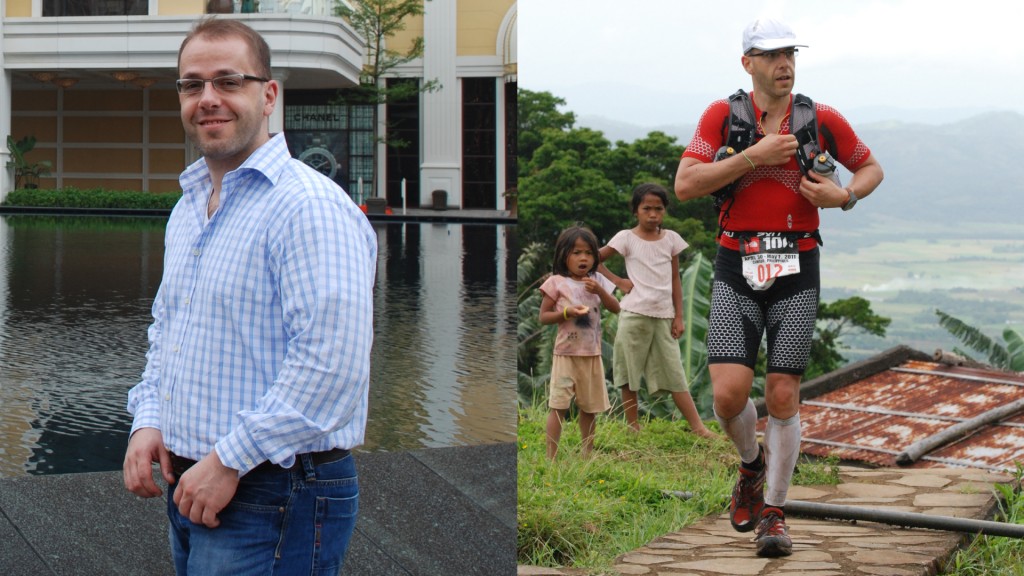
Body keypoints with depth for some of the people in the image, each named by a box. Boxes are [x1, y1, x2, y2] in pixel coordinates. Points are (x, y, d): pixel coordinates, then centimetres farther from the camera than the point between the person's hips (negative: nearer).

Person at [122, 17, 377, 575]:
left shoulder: (310, 206, -16)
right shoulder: (188, 207, 15)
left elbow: (331, 364, -25)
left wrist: (228, 461, -22)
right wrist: (149, 420, 8)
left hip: (273, 498, -9)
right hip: (191, 488, 9)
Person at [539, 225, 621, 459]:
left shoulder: (597, 280, 7)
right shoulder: (557, 282, -5)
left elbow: (616, 308, 3)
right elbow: (543, 316, -4)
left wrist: (599, 291, -12)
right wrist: (567, 312, -20)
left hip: (592, 354, 4)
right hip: (566, 353, -4)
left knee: (590, 407, 13)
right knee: (558, 405, -9)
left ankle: (588, 454, 26)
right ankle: (551, 458, -9)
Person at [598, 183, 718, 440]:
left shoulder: (671, 238, 7)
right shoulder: (627, 238, -2)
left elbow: (675, 280, 10)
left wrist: (679, 316, 6)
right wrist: (617, 281, -5)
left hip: (663, 316, 2)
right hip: (634, 315, -2)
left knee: (675, 374, 1)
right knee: (629, 373, 3)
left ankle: (698, 428, -3)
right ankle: (632, 426, 13)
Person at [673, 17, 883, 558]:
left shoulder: (822, 120, 3)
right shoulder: (722, 116, 0)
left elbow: (871, 168, 17)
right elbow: (685, 185, -9)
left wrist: (846, 195, -5)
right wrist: (754, 155, -15)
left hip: (796, 270, 1)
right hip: (735, 270, 0)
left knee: (783, 396, -2)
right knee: (729, 394, -11)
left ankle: (773, 513, 13)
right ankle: (752, 463, 22)